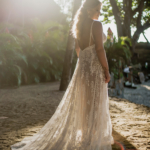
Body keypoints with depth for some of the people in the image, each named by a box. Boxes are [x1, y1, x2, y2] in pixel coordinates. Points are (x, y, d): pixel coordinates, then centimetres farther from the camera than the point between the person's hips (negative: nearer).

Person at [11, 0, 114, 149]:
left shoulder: (79, 26, 9)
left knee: (83, 103, 15)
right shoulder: (96, 25, -15)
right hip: (95, 68, -8)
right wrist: (106, 70, -14)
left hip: (82, 67, 8)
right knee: (94, 105, 0)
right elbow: (99, 49, -19)